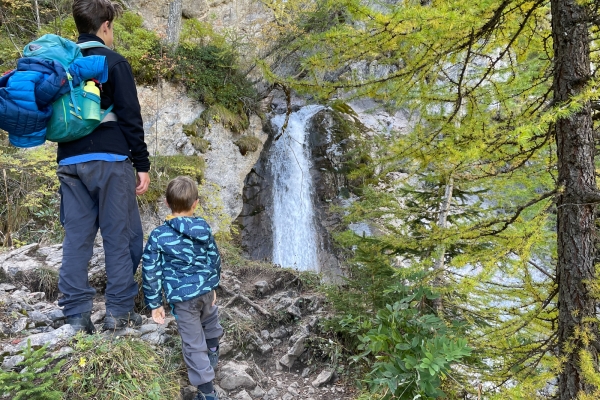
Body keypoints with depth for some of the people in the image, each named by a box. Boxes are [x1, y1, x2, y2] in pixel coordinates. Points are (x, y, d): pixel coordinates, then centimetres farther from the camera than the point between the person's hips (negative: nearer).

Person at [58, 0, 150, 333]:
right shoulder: (114, 62, -3)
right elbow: (130, 117, -8)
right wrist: (142, 163, -5)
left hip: (69, 161, 6)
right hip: (109, 159, -6)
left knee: (76, 236, 7)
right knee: (121, 235, 2)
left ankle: (76, 315, 9)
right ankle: (119, 311, 5)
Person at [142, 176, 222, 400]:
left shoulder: (158, 236, -14)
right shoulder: (204, 229, -4)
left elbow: (151, 272, -10)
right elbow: (214, 260, 6)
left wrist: (154, 304, 0)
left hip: (182, 297, -4)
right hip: (205, 290, 4)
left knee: (194, 343, 6)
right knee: (210, 321, 33)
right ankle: (212, 355, 58)